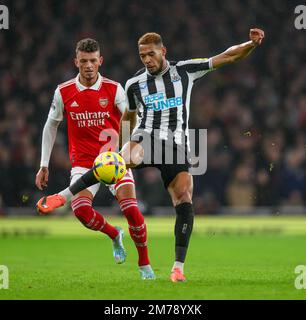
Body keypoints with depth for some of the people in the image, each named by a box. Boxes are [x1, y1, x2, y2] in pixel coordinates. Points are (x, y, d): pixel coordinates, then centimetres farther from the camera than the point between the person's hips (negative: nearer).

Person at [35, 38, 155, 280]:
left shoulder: (114, 89, -4)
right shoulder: (63, 92, 0)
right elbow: (51, 126, 11)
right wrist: (44, 165, 9)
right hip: (83, 162, 1)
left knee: (131, 209, -19)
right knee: (80, 208, -23)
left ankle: (145, 264, 1)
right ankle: (114, 235, 9)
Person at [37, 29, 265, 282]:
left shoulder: (185, 70, 6)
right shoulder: (135, 83, 10)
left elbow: (227, 57, 8)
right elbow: (129, 115, 26)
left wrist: (252, 44, -6)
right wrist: (122, 143, 30)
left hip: (176, 145, 1)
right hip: (145, 138, -1)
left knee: (185, 202, -14)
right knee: (126, 159, -37)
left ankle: (178, 266, -6)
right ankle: (64, 196, -36)